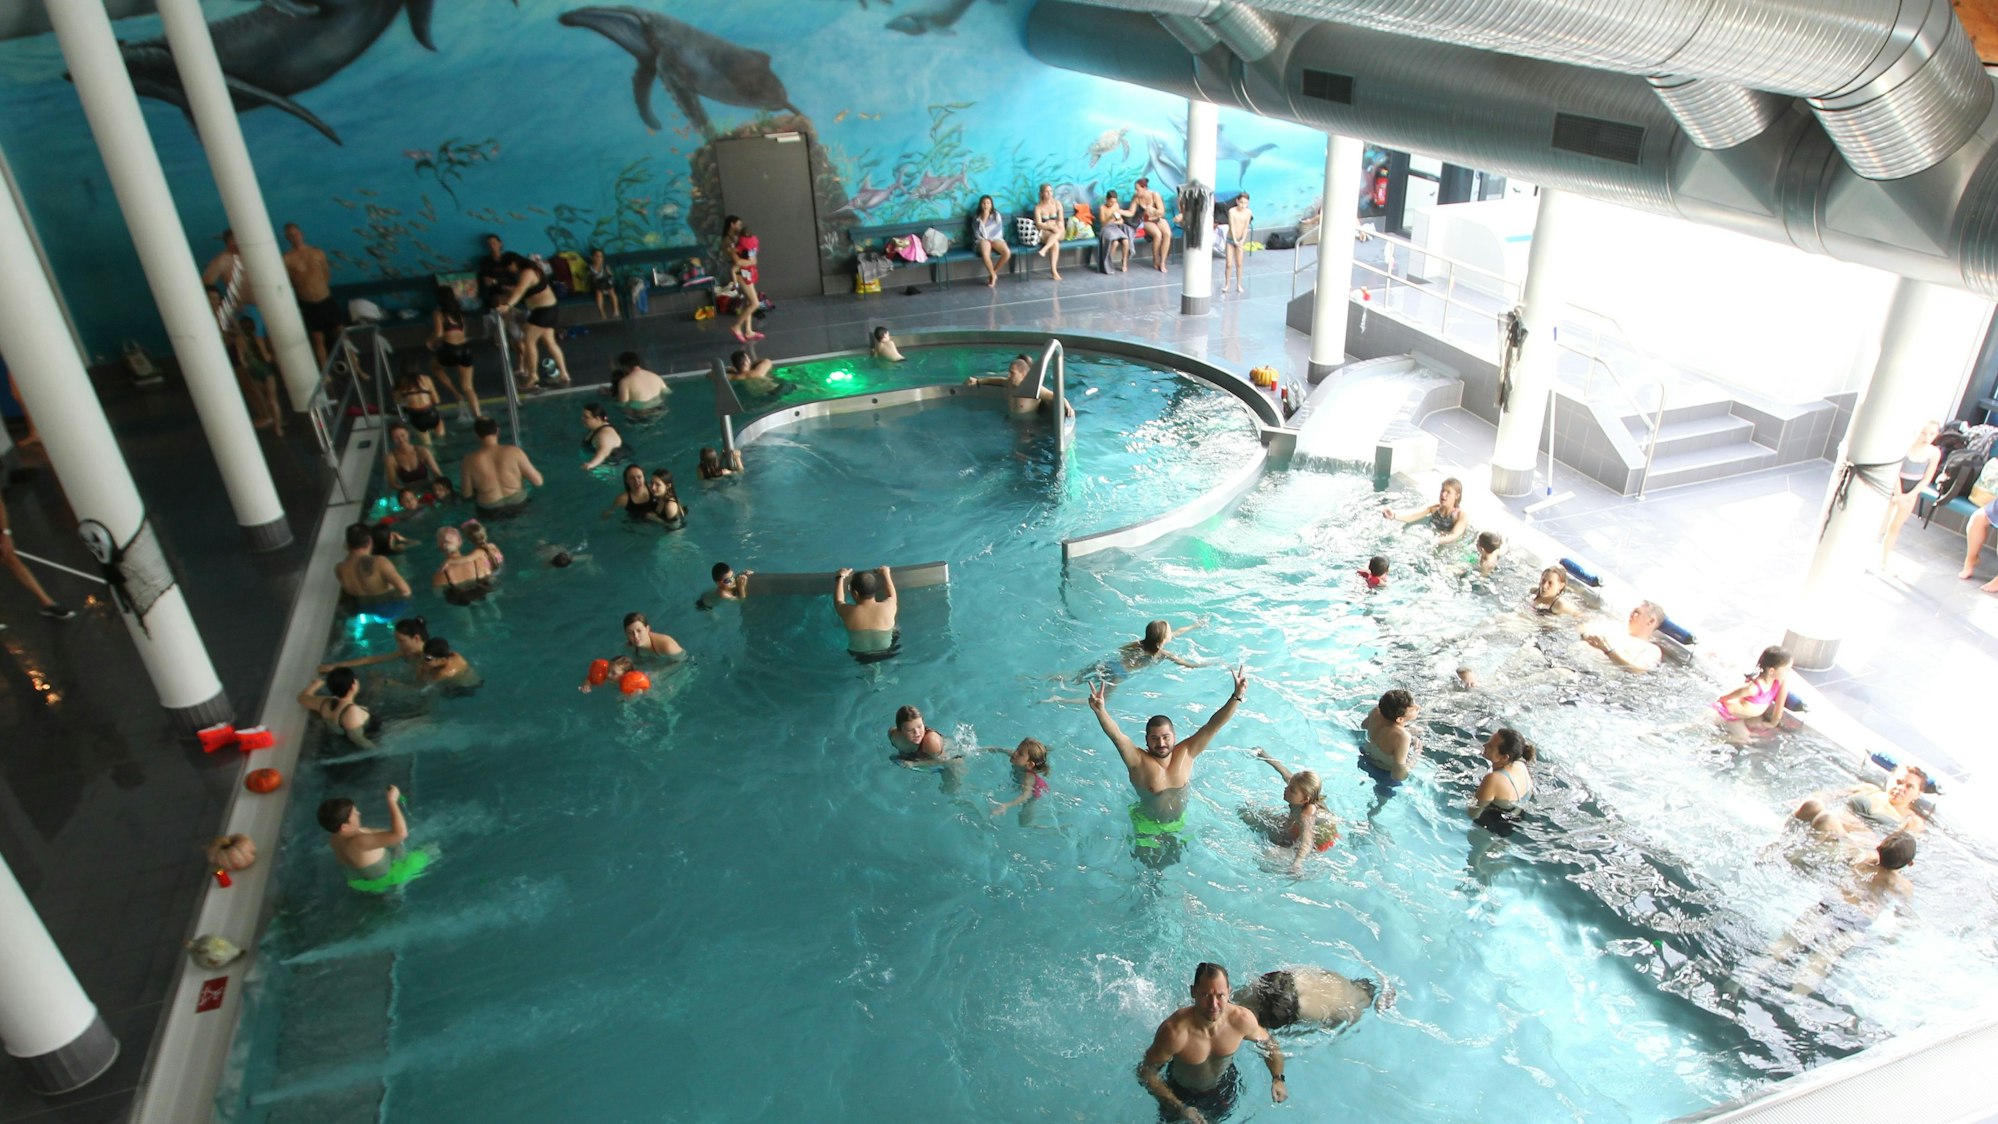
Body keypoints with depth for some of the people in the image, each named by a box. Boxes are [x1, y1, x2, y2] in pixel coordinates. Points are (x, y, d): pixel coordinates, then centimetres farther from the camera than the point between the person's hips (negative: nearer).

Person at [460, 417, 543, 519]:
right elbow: (538, 481, -12)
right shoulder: (514, 452, -17)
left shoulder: (470, 460, -16)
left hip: (490, 513, 0)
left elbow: (467, 494, -7)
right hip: (518, 506, 0)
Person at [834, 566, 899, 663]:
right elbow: (892, 595, 5)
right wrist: (886, 574, 20)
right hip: (887, 654, 0)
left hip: (859, 658, 0)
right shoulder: (888, 607, -22)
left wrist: (840, 577, 17)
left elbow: (838, 601, 2)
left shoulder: (848, 612, -24)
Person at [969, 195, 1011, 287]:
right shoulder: (976, 217, 1)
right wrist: (983, 219, -12)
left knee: (1007, 253, -28)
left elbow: (1000, 231, 8)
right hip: (982, 240, -3)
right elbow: (977, 234, -8)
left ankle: (993, 273, -6)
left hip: (995, 239, 3)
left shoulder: (997, 215, 7)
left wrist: (991, 239, -8)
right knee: (985, 255, -39)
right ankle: (993, 275, -12)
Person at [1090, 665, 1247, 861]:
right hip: (1148, 825, -3)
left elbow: (1213, 726, -24)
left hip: (1178, 822, 3)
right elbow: (1116, 735, -45)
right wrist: (1100, 711, -64)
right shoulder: (1138, 761, -28)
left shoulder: (1186, 753, -18)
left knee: (1174, 859, 22)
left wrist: (1237, 695, -35)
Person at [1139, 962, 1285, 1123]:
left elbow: (1268, 1043, -5)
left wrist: (1278, 1078, -17)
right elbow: (1146, 1073, -27)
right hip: (1182, 1094, -3)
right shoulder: (1174, 1031, -40)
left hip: (1225, 1089, 3)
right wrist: (1179, 1109, -32)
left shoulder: (1242, 1019, -27)